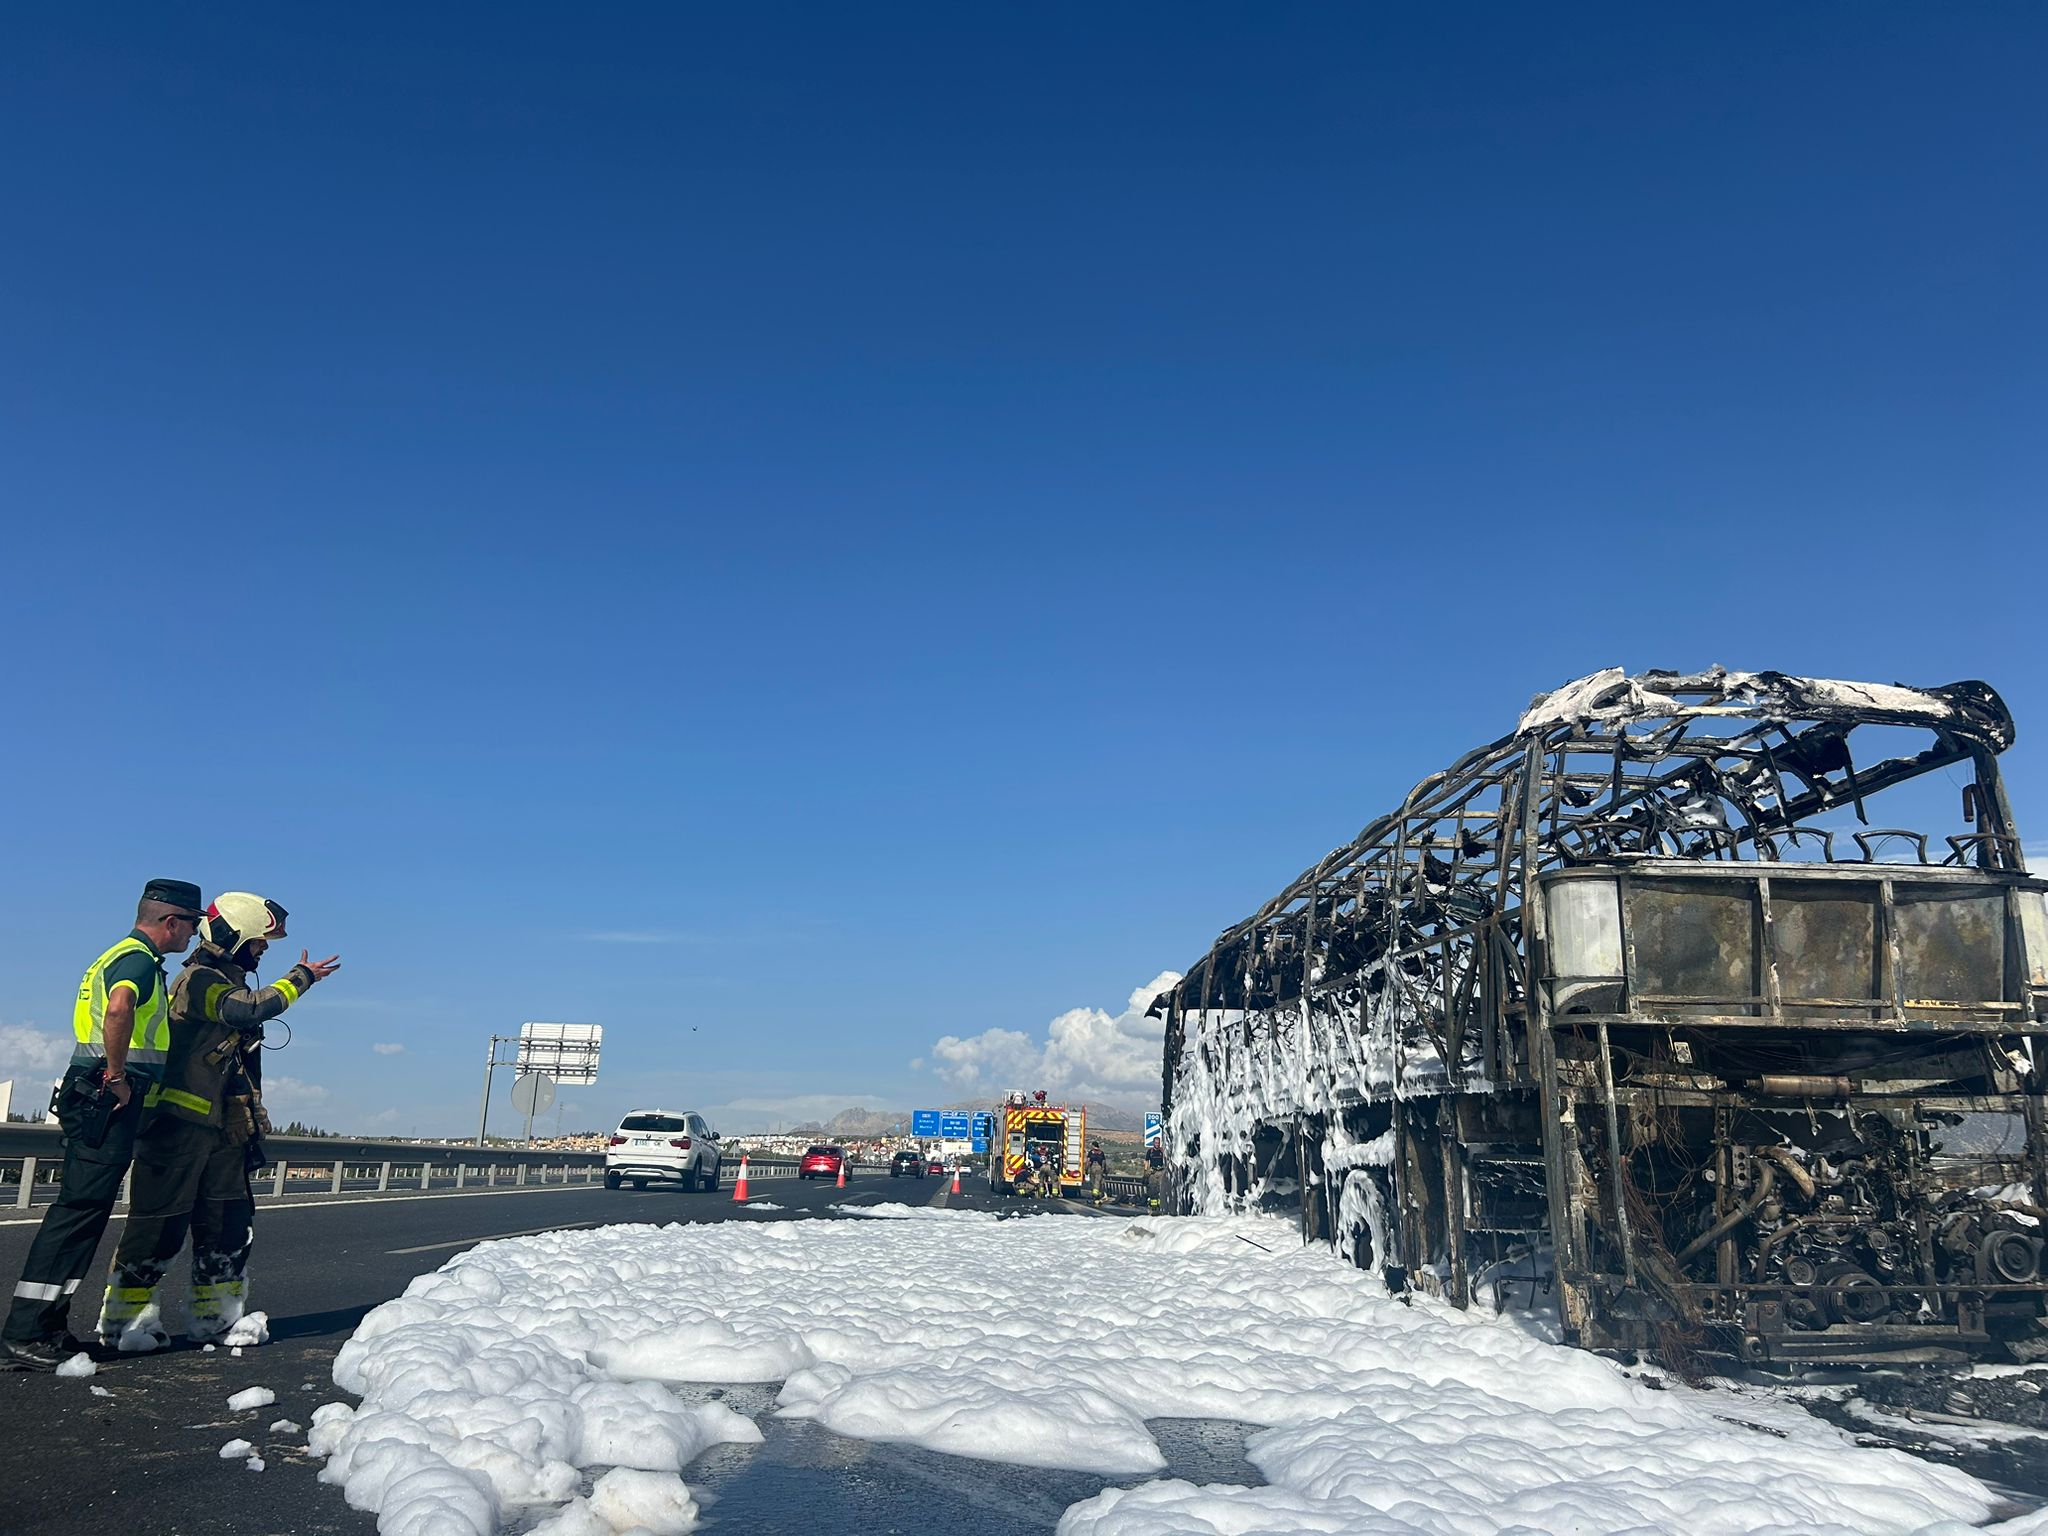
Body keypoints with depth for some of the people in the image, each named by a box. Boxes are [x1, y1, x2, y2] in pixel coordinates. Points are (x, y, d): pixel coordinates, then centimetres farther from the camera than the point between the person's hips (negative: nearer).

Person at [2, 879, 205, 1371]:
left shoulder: (120, 956, 20)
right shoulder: (139, 959, -13)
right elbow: (119, 1007, -32)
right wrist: (116, 1076, -24)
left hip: (98, 1103, 11)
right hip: (107, 1103, -11)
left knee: (83, 1210, 13)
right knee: (81, 1209, -10)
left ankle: (46, 1325, 17)